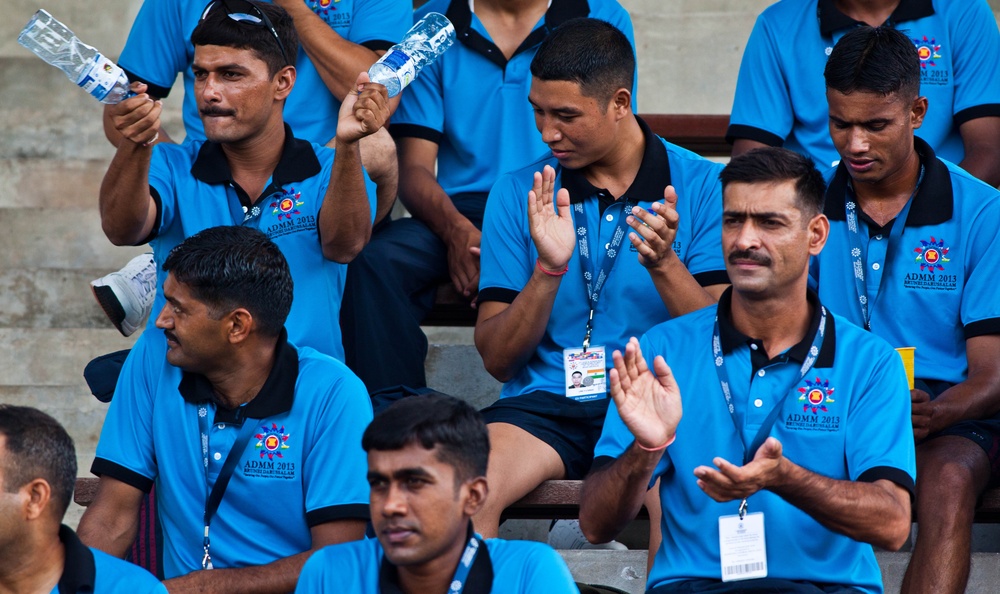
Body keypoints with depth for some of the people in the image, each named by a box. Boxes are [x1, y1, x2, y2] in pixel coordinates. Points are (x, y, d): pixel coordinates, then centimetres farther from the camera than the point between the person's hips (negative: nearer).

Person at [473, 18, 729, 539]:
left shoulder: (702, 186, 5)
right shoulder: (518, 195, 10)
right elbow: (496, 358, 5)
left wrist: (665, 265, -18)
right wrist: (549, 270, -12)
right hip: (546, 404, 2)